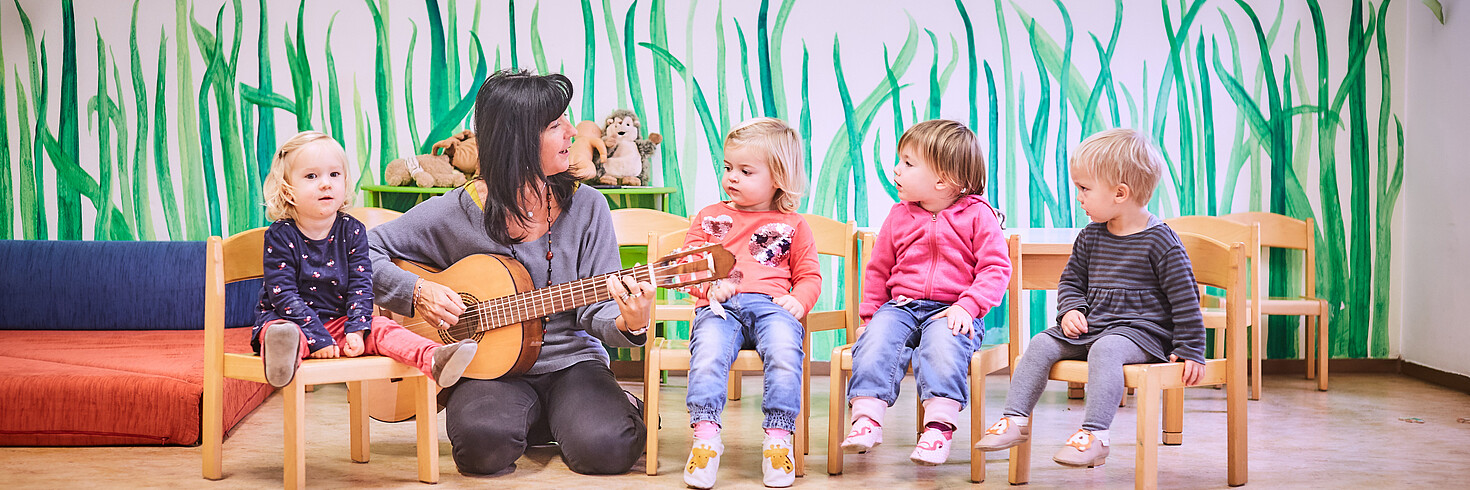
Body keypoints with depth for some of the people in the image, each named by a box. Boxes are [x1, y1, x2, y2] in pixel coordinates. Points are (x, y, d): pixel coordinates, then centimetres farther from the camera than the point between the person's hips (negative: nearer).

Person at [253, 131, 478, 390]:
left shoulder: (352, 231, 2)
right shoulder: (280, 236, -9)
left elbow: (361, 285, -2)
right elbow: (284, 293, -15)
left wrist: (356, 330, -17)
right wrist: (317, 338, -24)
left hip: (340, 322, 4)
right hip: (288, 321, -4)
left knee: (382, 329, -18)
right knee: (280, 333, -36)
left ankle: (434, 360, -40)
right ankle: (283, 352, -71)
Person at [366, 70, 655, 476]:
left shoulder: (585, 207, 0)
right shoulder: (457, 212, -6)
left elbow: (594, 308, -3)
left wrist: (627, 324, -25)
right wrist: (418, 292, -14)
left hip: (571, 362, 1)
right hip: (488, 366, -1)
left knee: (606, 447, -28)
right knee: (483, 443, -33)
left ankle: (622, 408, 11)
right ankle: (531, 416, 5)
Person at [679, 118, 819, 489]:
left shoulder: (792, 225, 19)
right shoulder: (709, 217, 23)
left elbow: (809, 276, 19)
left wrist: (798, 300, -4)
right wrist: (710, 284, -4)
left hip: (771, 305, -1)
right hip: (719, 306, 1)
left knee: (784, 348, -34)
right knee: (708, 349, -34)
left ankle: (778, 438, -29)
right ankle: (706, 436, -34)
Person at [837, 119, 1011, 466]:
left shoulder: (977, 215, 0)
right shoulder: (899, 216, 13)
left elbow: (996, 268, -4)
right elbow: (878, 269, 23)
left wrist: (968, 306, -16)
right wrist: (870, 313, 16)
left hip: (952, 311, -4)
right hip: (901, 305, 4)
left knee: (943, 343, -36)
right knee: (876, 338, -27)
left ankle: (939, 424, -36)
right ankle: (867, 418, -32)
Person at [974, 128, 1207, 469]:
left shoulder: (1160, 241, -10)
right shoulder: (1090, 237, 9)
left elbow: (1185, 298, -8)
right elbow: (1072, 280, 22)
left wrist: (1190, 351, -9)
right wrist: (1071, 310, 0)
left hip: (1141, 329, -7)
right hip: (1090, 325, 7)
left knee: (1105, 349, -35)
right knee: (1042, 344, -10)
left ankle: (1095, 435, -42)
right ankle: (1015, 420, -10)